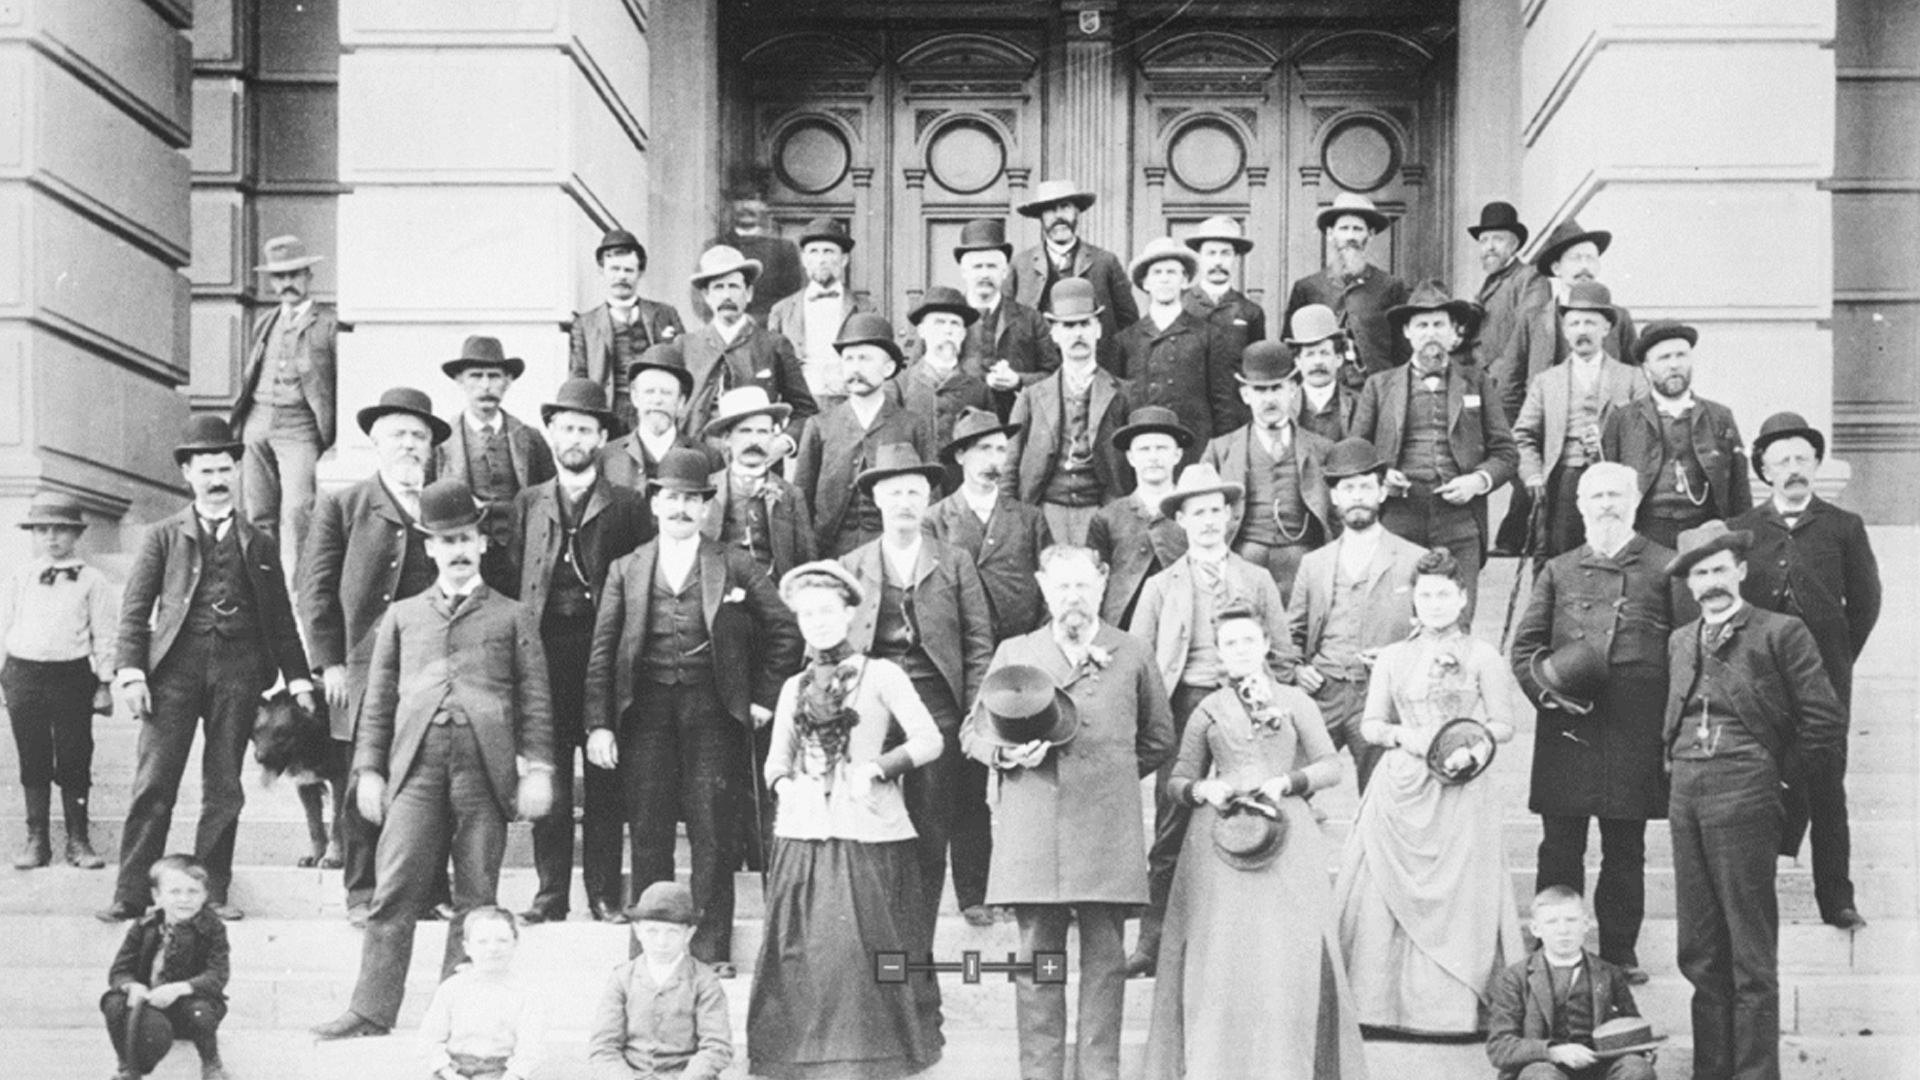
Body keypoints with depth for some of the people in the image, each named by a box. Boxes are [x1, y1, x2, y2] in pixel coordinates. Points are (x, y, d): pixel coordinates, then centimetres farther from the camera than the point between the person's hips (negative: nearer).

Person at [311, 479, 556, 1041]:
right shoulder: (402, 616, 20)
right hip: (417, 762, 1)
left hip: (485, 763, -1)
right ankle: (371, 1011, -3)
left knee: (476, 898, 0)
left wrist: (537, 769, -1)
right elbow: (379, 700, 18)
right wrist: (368, 769, 8)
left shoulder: (514, 616, 14)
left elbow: (535, 700, 9)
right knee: (394, 893, -5)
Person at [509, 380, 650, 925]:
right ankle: (551, 892, 11)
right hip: (544, 649, 2)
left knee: (604, 780, 1)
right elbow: (511, 579, 9)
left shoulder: (627, 507, 5)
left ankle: (604, 893, 8)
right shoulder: (527, 503, 12)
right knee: (548, 776, 4)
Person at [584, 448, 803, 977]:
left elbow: (785, 631, 9)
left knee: (712, 831, -3)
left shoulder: (735, 567, 6)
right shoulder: (626, 570, 10)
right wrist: (598, 724, -1)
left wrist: (764, 697, 3)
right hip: (644, 710, 1)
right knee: (648, 834, 1)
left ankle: (712, 948, 5)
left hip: (711, 710, -1)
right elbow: (601, 652, 7)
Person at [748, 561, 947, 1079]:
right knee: (803, 954, 0)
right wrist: (785, 784, -1)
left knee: (864, 952, -6)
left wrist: (876, 768, -14)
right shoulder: (794, 688, 16)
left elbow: (929, 741, -4)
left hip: (868, 838, -4)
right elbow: (776, 760, 20)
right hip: (803, 837, 4)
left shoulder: (880, 674, 3)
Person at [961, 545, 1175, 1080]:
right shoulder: (1013, 654, 11)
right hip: (1032, 832, 0)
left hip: (1108, 834, 0)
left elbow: (1158, 741, 18)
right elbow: (972, 733, 14)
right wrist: (1006, 755, -6)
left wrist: (1110, 774, 9)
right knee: (1037, 958, 1)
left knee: (1105, 959, 1)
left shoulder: (1133, 655, 11)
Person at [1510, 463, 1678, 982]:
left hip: (1635, 730, -1)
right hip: (1567, 726, 1)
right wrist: (1545, 684, -7)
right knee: (1560, 846, 2)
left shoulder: (1665, 568, 6)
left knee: (1626, 848, 6)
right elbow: (1524, 643, 12)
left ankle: (1620, 949, 16)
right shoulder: (1558, 571, 13)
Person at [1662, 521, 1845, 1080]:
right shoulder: (1680, 641, 16)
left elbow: (1825, 724, -5)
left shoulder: (1781, 633, -2)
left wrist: (1776, 769, 1)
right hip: (1686, 798, 6)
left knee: (1751, 956, -3)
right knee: (1699, 952, 9)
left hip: (1744, 798, -6)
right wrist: (1675, 760, 13)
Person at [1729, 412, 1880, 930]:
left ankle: (1836, 899, 7)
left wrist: (1838, 659, 9)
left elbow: (1865, 601, 10)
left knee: (1826, 785, 1)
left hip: (1824, 673, 0)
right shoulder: (1739, 530, 5)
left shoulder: (1843, 527, 5)